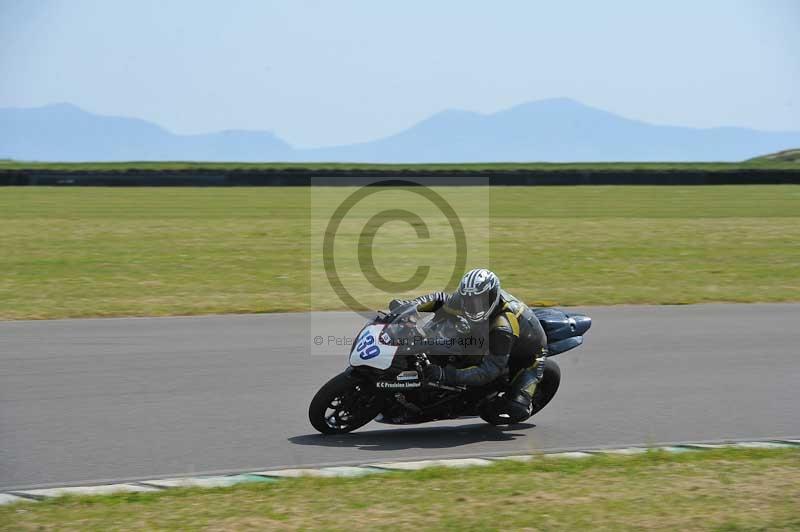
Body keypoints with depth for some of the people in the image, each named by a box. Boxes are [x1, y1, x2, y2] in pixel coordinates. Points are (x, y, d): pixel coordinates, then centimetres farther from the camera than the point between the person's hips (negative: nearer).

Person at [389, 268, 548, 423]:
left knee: (516, 412, -27)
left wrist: (446, 375, -54)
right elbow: (440, 300, -2)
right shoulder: (470, 298, -21)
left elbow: (489, 371, -44)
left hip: (527, 354, -8)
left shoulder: (504, 326, -43)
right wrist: (407, 305, -20)